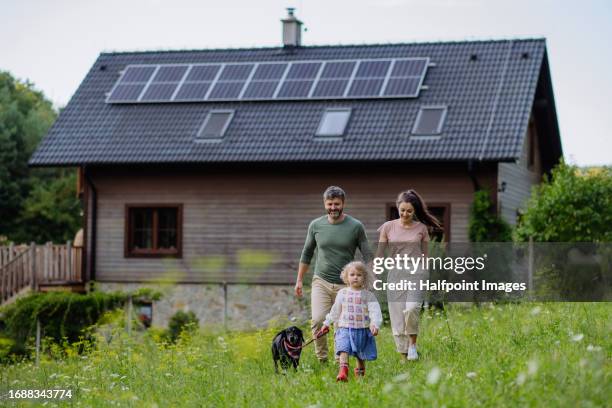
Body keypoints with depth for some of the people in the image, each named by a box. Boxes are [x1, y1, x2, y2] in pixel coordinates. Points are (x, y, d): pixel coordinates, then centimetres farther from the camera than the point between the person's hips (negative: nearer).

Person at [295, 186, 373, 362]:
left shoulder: (356, 227, -2)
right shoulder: (315, 225, 4)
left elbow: (368, 256, 1)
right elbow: (307, 254, 16)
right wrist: (299, 280, 18)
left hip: (345, 284, -1)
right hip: (321, 282, 1)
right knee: (317, 320, -17)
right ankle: (321, 359, -2)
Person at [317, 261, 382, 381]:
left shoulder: (368, 295, 0)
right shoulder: (342, 293, 8)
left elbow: (375, 311, -9)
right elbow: (335, 311, 19)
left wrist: (375, 324, -25)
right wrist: (327, 323, 23)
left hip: (362, 329, 0)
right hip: (345, 328, 0)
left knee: (361, 355, 12)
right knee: (343, 349, -21)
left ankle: (360, 371, 35)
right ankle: (343, 371, -35)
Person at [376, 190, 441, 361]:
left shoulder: (421, 228, 5)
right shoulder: (388, 227, 4)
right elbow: (379, 254, 7)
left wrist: (426, 278, 18)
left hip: (416, 273, -1)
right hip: (396, 274, 1)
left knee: (411, 308, -26)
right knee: (397, 317, -2)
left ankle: (413, 343, -4)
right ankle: (404, 356, 10)